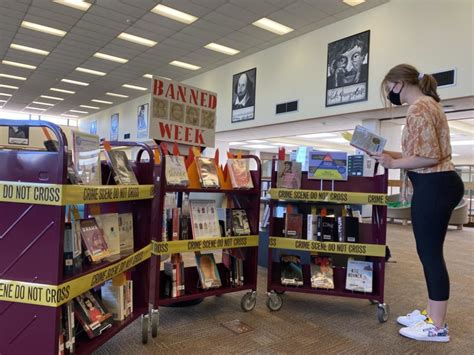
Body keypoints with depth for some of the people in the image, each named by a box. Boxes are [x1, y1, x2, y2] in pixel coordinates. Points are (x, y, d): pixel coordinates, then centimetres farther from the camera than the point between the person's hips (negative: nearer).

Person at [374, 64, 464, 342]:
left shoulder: (418, 108, -14)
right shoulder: (428, 103, 19)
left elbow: (428, 156, -22)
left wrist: (394, 164, -10)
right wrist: (392, 154, 14)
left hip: (434, 187, -11)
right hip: (441, 185, 11)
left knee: (430, 253, -2)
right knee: (430, 251, 15)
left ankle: (437, 326, 10)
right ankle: (432, 314, 27)